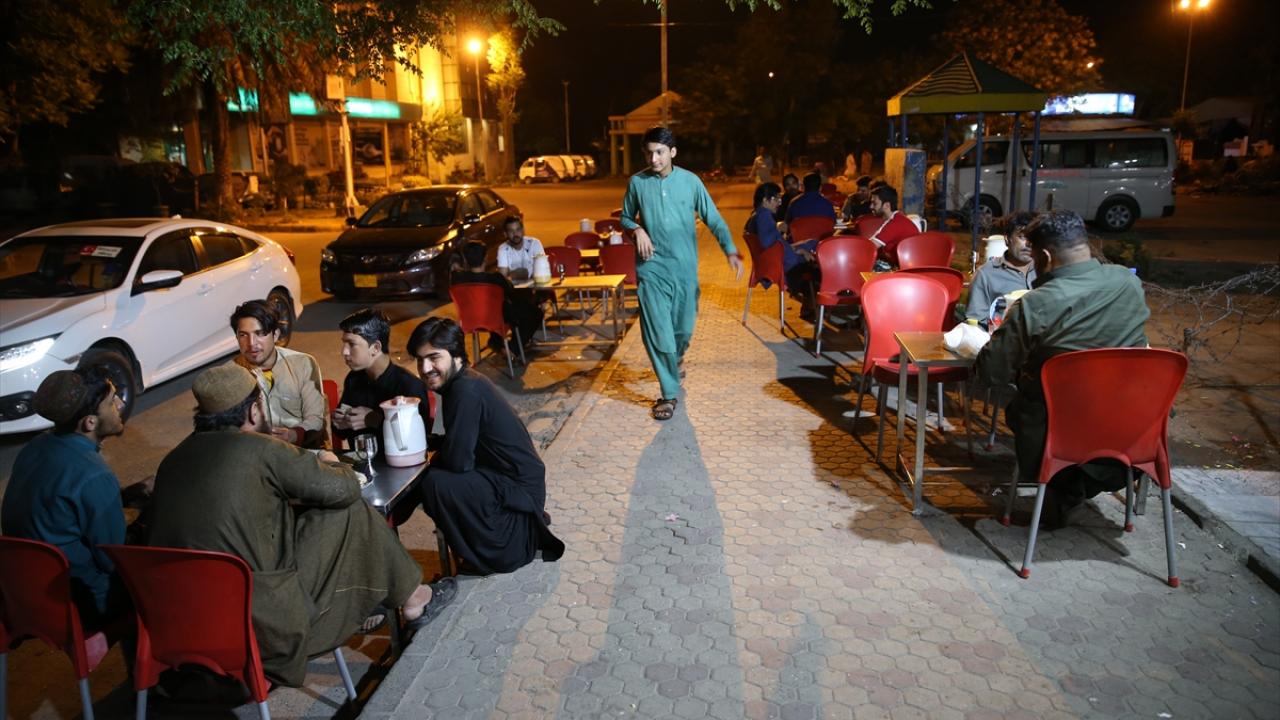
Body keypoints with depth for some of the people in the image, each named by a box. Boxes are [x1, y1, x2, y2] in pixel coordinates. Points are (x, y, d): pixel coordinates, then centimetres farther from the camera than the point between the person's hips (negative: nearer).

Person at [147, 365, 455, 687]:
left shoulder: (172, 460, 7)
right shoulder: (260, 449, -14)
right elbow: (344, 489, -8)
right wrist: (331, 464, 15)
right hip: (262, 624, -7)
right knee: (352, 515, 4)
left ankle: (357, 609, 34)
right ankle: (413, 601, 23)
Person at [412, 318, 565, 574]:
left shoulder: (466, 392, -25)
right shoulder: (461, 381, 4)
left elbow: (458, 461, -23)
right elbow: (459, 446, 12)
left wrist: (436, 457, -2)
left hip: (519, 486, -10)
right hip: (506, 476, 10)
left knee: (435, 485, -23)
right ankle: (520, 526, 19)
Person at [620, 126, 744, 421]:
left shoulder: (690, 181, -2)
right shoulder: (637, 182, 0)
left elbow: (713, 218, -2)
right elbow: (626, 217, 13)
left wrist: (730, 250, -16)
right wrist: (637, 229, -10)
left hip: (684, 267, 1)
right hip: (652, 268, -1)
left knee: (684, 328, 13)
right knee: (657, 333, -6)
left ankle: (675, 359, 48)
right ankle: (670, 393, 7)